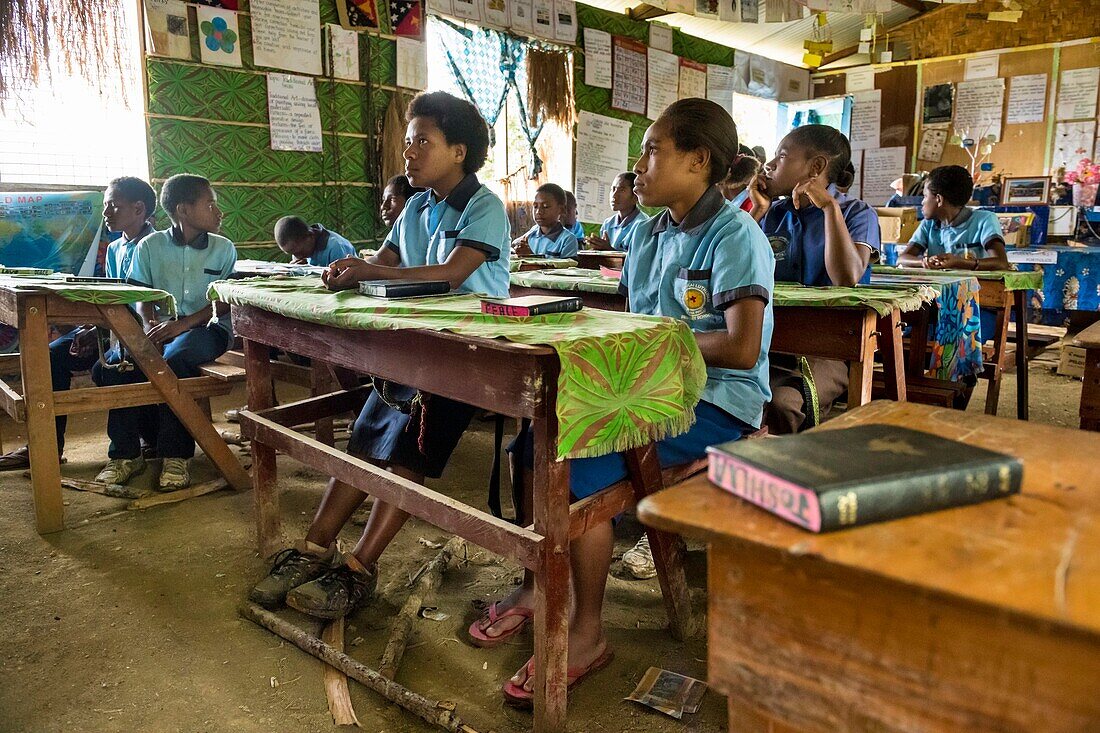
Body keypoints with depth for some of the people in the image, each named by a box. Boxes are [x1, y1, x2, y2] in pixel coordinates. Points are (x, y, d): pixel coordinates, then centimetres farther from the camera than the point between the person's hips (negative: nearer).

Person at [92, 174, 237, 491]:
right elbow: (142, 298, 7)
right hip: (160, 326, 3)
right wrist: (150, 326, -14)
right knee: (114, 364, -22)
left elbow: (224, 303, -3)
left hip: (207, 327, -3)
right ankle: (125, 453, -5)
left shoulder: (224, 249, 4)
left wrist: (184, 323, -18)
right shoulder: (150, 246, 8)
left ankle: (175, 456, -23)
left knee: (174, 359, -34)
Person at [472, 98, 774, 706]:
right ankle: (536, 588, 14)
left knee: (579, 473, -24)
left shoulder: (734, 236, -13)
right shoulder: (646, 233, 14)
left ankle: (587, 632, -4)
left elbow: (742, 349, -23)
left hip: (716, 403, -8)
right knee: (535, 444, -3)